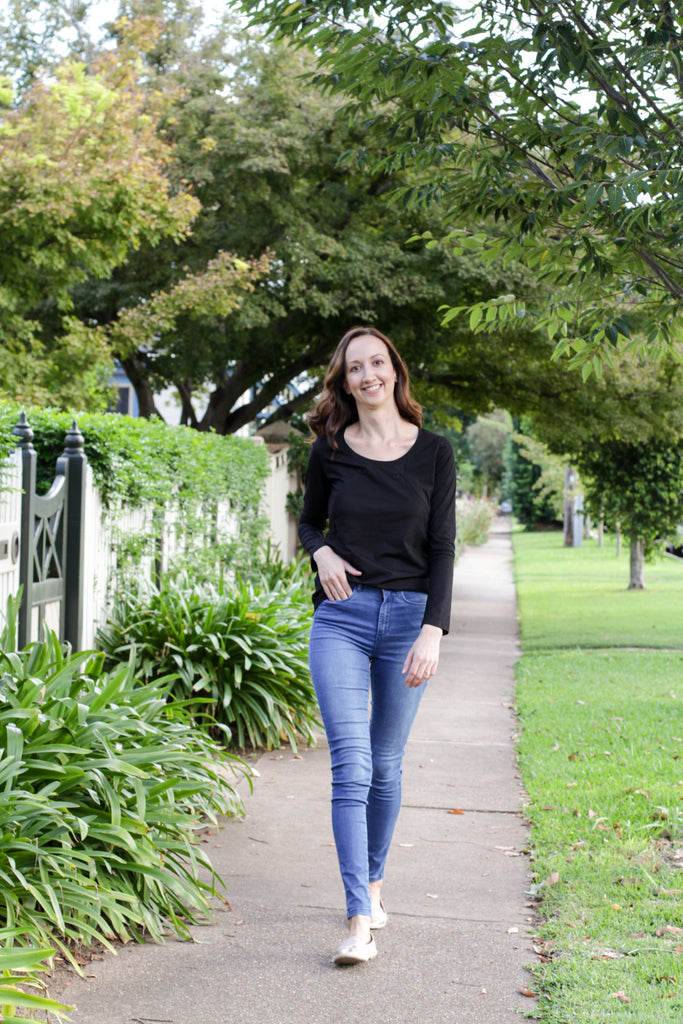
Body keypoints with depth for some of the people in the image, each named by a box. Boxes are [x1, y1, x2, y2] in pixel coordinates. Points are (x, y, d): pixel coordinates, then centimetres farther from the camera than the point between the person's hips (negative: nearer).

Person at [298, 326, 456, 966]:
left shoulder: (433, 452, 1)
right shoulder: (330, 451, 3)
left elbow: (442, 548, -2)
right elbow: (308, 521, 18)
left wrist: (432, 632, -12)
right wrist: (321, 552, -6)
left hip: (408, 616, 0)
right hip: (341, 616, 0)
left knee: (385, 765, 9)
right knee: (351, 767, -10)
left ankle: (374, 881, 30)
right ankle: (359, 921, -13)